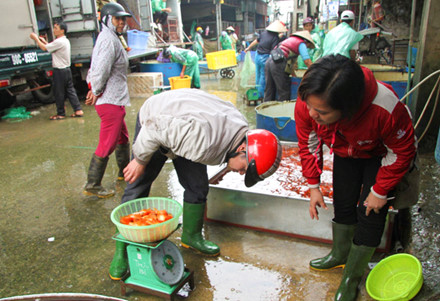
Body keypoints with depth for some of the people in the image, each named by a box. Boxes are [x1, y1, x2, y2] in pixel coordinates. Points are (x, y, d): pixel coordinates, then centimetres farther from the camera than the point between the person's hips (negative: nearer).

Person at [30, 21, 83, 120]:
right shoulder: (65, 41, 13)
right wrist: (44, 41, 19)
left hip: (60, 70, -9)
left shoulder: (59, 42, -18)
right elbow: (51, 47, 24)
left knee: (59, 93, 1)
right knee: (70, 90, 10)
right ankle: (78, 110, 8)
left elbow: (44, 48, -12)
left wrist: (36, 38, 0)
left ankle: (61, 114, 10)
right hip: (67, 69, 9)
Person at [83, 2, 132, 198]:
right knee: (107, 145, -5)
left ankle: (124, 172, 40)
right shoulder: (109, 40, -16)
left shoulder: (111, 39, 17)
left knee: (122, 138, 23)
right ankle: (92, 186, 4)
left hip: (114, 100, 11)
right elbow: (102, 69, -25)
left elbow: (95, 69, 17)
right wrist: (96, 92, -11)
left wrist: (93, 89, 5)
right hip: (111, 101, -11)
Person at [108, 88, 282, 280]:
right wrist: (140, 161, -19)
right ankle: (122, 251, 11)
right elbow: (155, 128, -34)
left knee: (198, 188, 4)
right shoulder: (204, 139, -44)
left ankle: (191, 237, 25)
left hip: (182, 126, 6)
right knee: (136, 190, -4)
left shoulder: (241, 129, -17)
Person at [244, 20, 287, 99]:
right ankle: (261, 95, 11)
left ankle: (257, 92, 32)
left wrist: (248, 48, 31)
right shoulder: (276, 38, -13)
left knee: (258, 75, 18)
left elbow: (256, 41, 18)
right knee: (264, 76, 4)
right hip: (265, 58, -7)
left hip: (257, 56, 7)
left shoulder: (264, 33, 7)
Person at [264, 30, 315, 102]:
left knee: (269, 91, 11)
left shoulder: (290, 40, 31)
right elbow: (307, 61, -4)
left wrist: (294, 75, 37)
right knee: (284, 93, -2)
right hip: (278, 64, -8)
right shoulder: (301, 43, 5)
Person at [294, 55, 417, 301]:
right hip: (346, 152, 4)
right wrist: (314, 186, -9)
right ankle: (340, 254, 36)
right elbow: (309, 144, -13)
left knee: (370, 213, -5)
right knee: (343, 204, 10)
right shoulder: (306, 104, -34)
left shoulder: (385, 109, -45)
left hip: (381, 154, -3)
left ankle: (351, 278, 14)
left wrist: (380, 191, -16)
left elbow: (402, 151, -24)